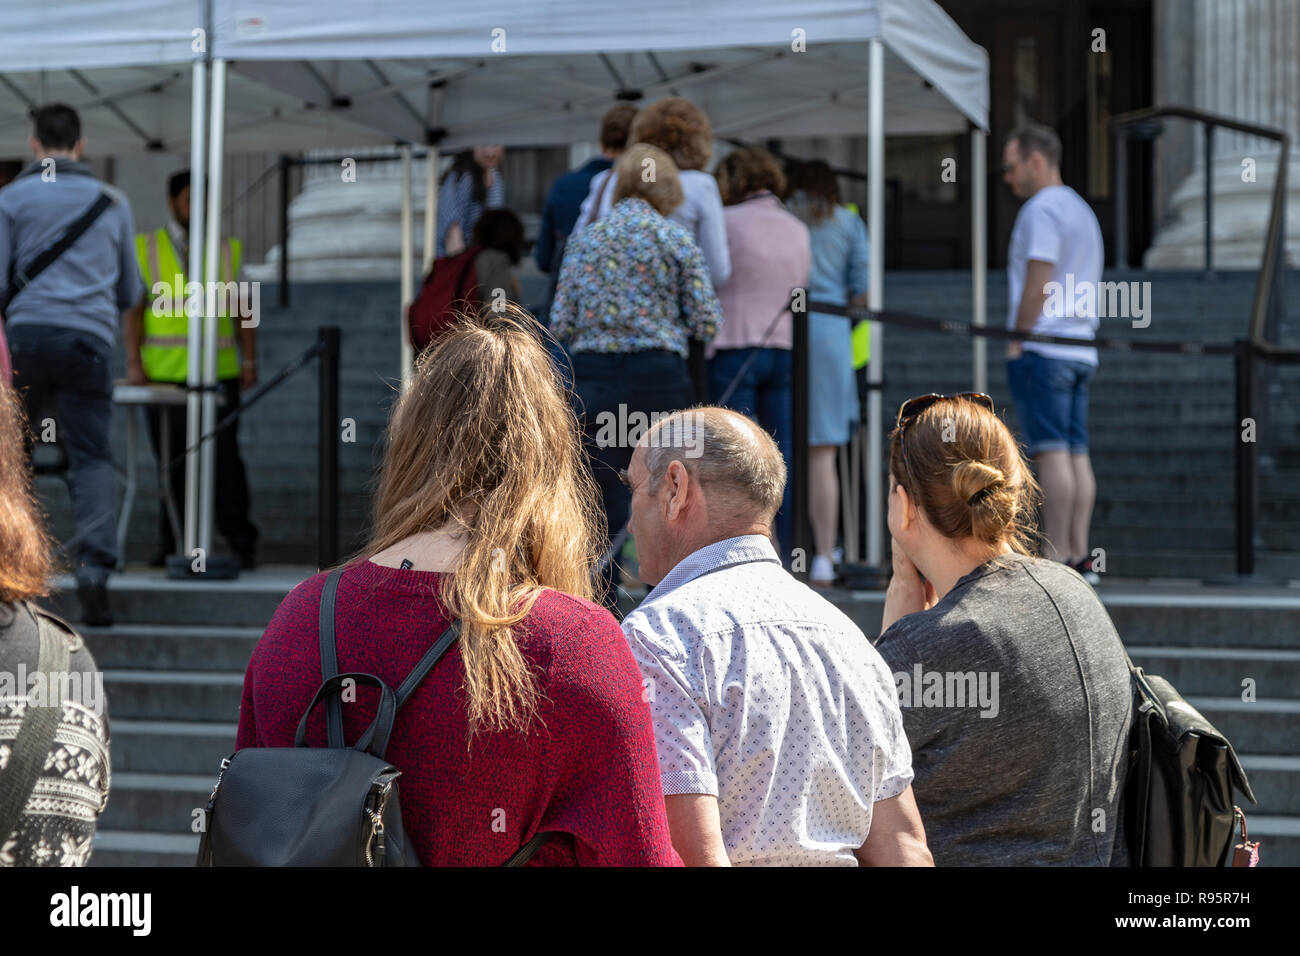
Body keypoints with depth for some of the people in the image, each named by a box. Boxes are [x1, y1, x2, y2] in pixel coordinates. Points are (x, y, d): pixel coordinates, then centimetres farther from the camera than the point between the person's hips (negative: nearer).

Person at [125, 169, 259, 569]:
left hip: (218, 372, 0)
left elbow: (243, 311, 11)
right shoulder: (146, 249, 9)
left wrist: (250, 362, 1)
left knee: (224, 456, -7)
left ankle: (241, 542, -4)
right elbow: (134, 310, 6)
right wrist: (133, 362, -4)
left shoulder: (228, 251, 12)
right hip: (163, 371, 0)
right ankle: (171, 543, 10)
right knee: (171, 460, 2)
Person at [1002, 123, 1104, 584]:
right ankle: (1079, 557, 3)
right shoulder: (1083, 211, 22)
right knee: (1076, 455, 5)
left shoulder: (1041, 210, -8)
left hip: (1042, 349, -9)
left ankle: (1055, 558, -13)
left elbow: (1037, 282, -16)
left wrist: (1016, 342, -11)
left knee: (1052, 453, -11)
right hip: (1080, 348, 9)